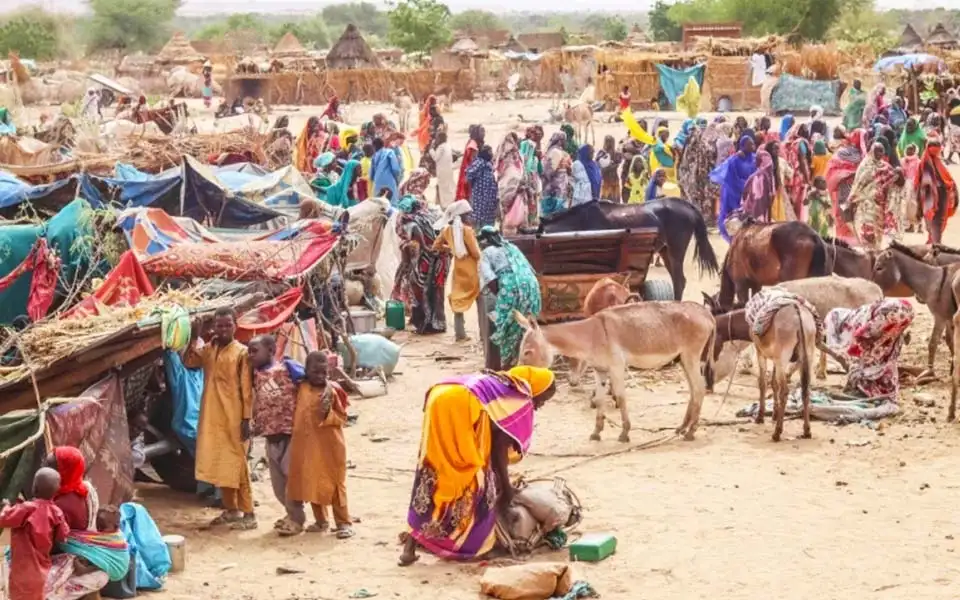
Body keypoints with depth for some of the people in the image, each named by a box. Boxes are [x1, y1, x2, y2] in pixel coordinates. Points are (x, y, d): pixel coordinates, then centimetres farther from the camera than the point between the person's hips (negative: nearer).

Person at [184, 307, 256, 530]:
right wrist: (194, 338, -10)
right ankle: (231, 510, 22)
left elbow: (247, 388, -9)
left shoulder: (241, 352, -7)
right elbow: (188, 362, -4)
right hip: (211, 416, 6)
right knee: (219, 464, 11)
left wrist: (246, 419, -13)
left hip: (233, 417, -6)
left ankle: (248, 514, -2)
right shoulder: (208, 350, 10)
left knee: (237, 464, -5)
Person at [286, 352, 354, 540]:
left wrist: (328, 413, -22)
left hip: (330, 447, -5)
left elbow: (343, 418, -6)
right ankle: (321, 521, 24)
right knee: (311, 483, 11)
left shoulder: (333, 390, -9)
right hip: (308, 445, 5)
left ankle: (344, 523, 5)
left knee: (334, 484, 0)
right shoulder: (301, 388, 3)